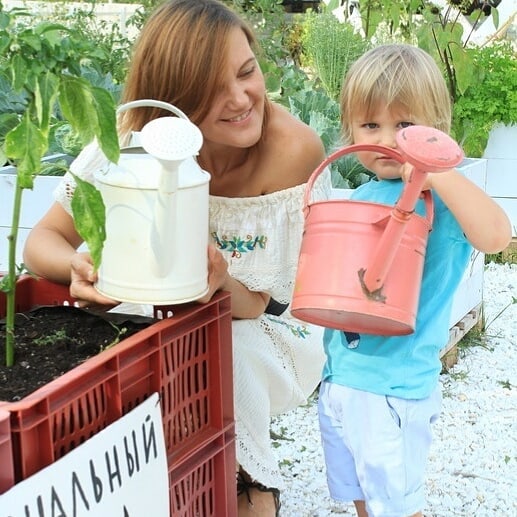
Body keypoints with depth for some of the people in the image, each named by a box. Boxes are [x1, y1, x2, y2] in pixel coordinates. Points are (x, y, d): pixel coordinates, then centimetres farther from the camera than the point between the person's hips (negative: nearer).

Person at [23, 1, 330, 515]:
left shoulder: (294, 150, -27)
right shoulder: (133, 138, -22)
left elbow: (253, 303, -21)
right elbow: (44, 239, -15)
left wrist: (222, 280, -44)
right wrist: (79, 268, -38)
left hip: (264, 330, -2)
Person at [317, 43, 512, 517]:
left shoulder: (437, 196, -16)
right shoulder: (362, 197, 7)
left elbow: (495, 236, -36)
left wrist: (440, 172, -43)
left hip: (393, 385, -7)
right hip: (339, 374, 7)